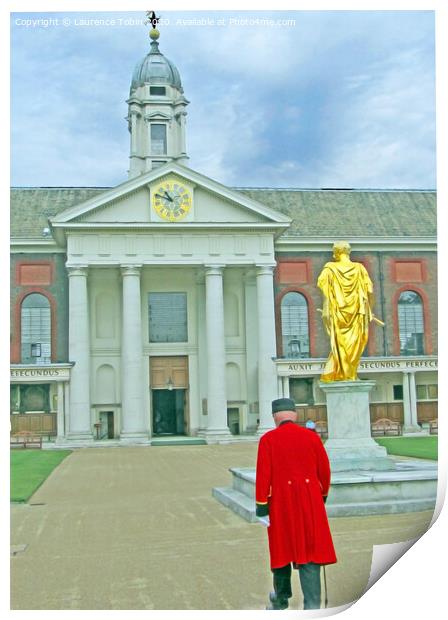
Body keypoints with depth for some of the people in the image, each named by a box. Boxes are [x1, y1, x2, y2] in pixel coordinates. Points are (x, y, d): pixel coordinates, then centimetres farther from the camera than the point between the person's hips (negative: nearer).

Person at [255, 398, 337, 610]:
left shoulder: (268, 439, -6)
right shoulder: (312, 437, 0)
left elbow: (263, 473, -11)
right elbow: (324, 470, 5)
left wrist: (261, 504, -6)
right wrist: (322, 495, 20)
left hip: (281, 501, -1)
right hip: (310, 501, 1)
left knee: (282, 548, 15)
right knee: (310, 550, 4)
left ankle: (281, 599, 32)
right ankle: (312, 605, -2)